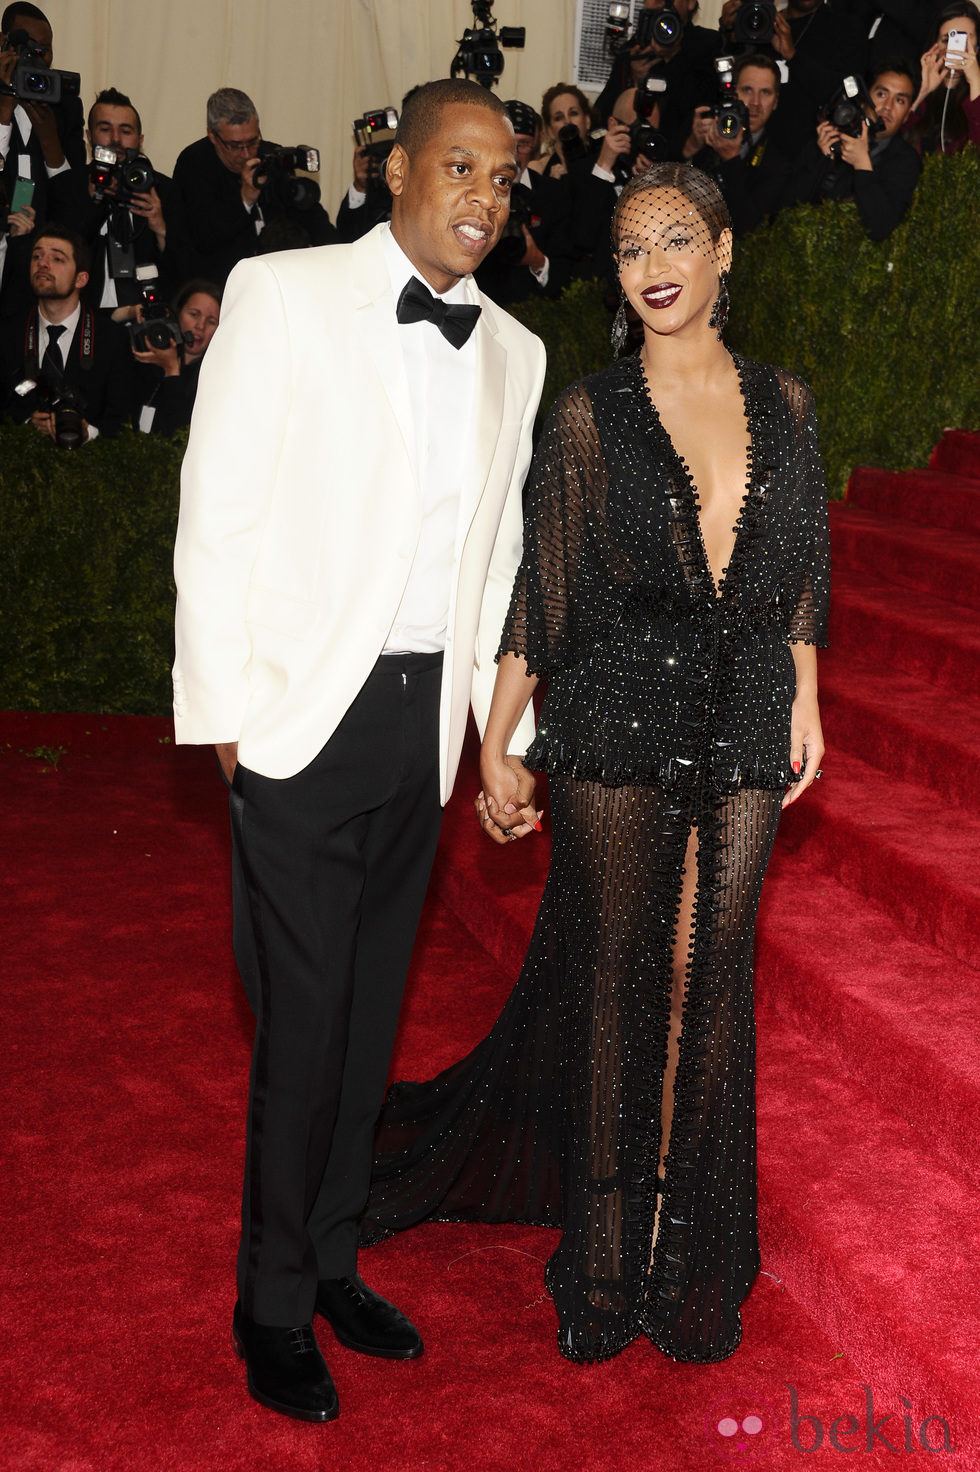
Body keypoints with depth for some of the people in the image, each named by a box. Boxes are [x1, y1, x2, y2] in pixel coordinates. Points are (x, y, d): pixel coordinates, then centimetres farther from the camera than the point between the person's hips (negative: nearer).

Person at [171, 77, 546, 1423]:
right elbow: (215, 515, -6)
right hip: (305, 710, -5)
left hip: (427, 720, 5)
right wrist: (222, 709, -10)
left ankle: (333, 1259, 32)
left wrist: (503, 730, 11)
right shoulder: (283, 295, -3)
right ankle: (274, 1304, 19)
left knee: (371, 1011, 14)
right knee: (303, 1021, 0)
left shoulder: (514, 352, 11)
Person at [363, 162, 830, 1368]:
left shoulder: (782, 402, 8)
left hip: (744, 731, 3)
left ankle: (691, 1261, 26)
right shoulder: (590, 413, -2)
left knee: (709, 984, 10)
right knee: (614, 984, 5)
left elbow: (800, 570, 15)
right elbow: (537, 590, -3)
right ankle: (603, 1268, 22)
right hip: (615, 727, -3)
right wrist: (497, 746, -4)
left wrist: (804, 703, 10)